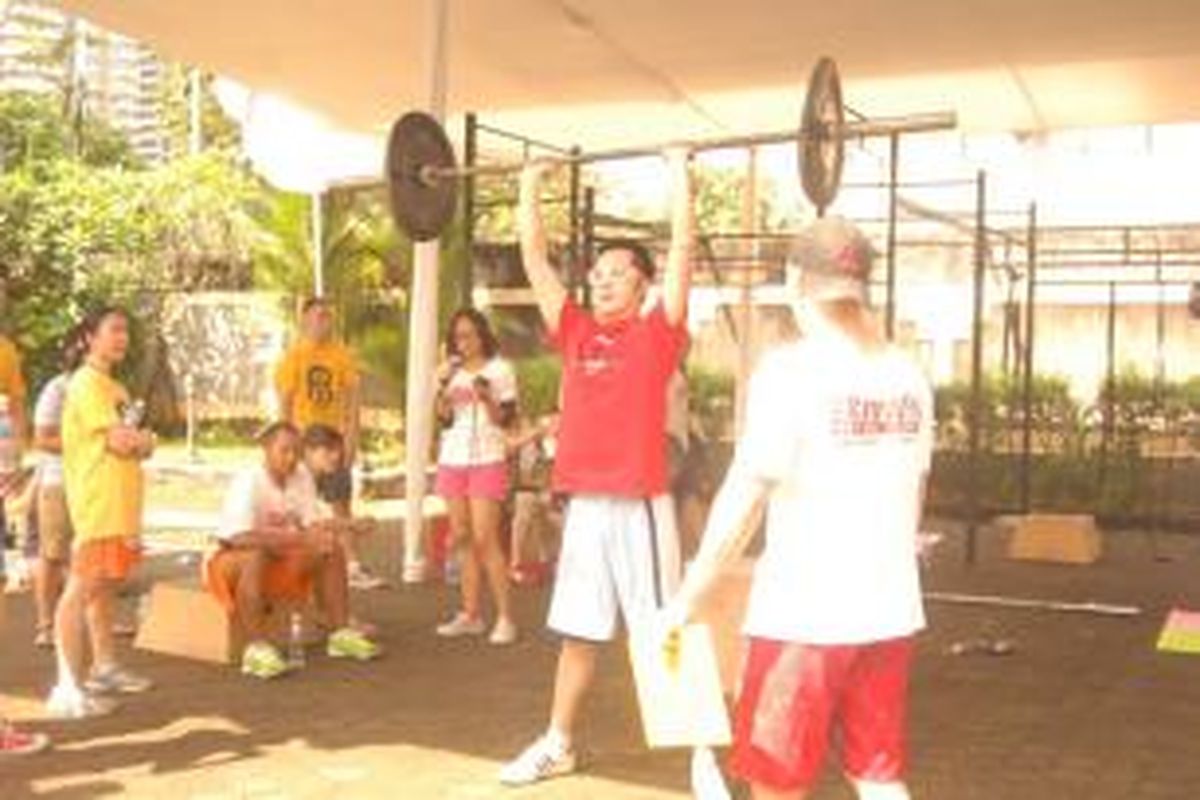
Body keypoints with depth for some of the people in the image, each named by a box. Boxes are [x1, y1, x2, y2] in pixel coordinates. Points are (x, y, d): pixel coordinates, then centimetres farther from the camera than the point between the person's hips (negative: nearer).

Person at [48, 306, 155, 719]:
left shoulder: (115, 387, 20)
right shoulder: (86, 383, -10)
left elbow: (140, 443, 16)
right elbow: (119, 441, -19)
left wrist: (135, 440, -5)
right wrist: (142, 439, 0)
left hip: (121, 503, 10)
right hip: (96, 503, -10)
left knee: (105, 586, 16)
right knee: (81, 589, -11)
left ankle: (104, 667, 24)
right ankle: (68, 686, -13)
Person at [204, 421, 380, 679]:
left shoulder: (302, 476, -4)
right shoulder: (248, 482, -25)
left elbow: (313, 522, -1)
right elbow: (241, 537, -36)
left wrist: (324, 531, -27)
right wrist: (301, 538, -40)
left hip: (281, 554, 7)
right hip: (234, 557, -7)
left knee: (334, 550, -6)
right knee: (256, 556, -39)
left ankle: (341, 633, -3)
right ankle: (256, 648, -38)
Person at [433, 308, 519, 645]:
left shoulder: (499, 370, -1)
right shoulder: (451, 370, 12)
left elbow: (506, 419, -4)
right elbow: (444, 419, 5)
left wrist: (486, 398, -20)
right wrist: (442, 387, -8)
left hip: (487, 460, -5)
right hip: (452, 459, 5)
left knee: (485, 539, -12)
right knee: (463, 539, 5)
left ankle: (505, 617, -8)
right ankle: (470, 615, 10)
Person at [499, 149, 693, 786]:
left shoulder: (658, 333, -2)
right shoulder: (574, 333, 9)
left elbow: (682, 246, -8)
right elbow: (534, 259, 13)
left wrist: (679, 175, -5)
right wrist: (530, 188, 15)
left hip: (640, 506, -5)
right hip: (583, 504, 5)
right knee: (576, 632, 15)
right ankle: (557, 744, 27)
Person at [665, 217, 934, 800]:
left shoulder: (792, 368, -13)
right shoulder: (907, 375, 5)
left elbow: (744, 494, -14)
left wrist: (688, 595, -6)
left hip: (804, 610, -6)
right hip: (889, 609, 6)